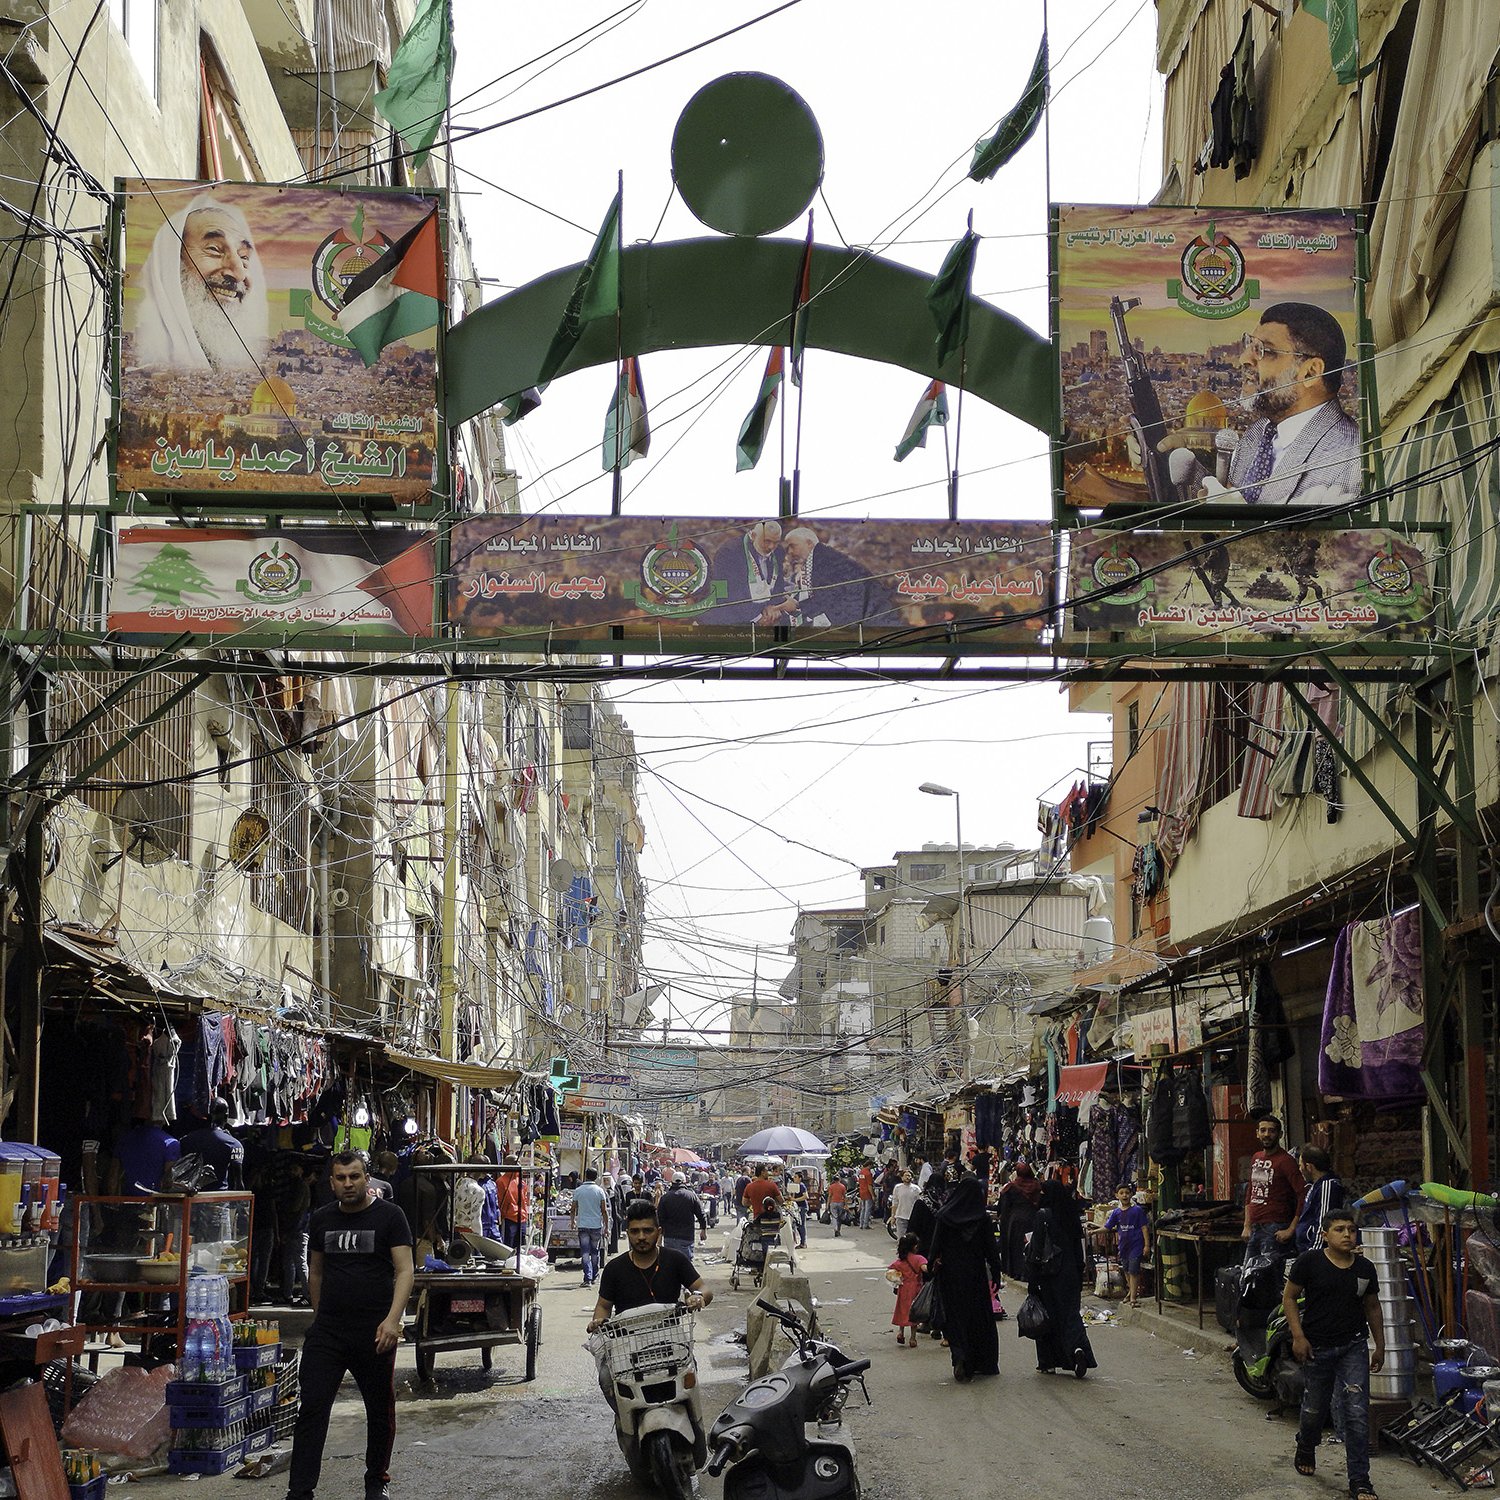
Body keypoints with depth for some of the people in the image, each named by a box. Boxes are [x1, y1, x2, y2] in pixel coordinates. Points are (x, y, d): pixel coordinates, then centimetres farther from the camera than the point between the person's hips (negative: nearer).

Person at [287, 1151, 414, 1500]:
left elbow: (404, 1271, -10)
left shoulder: (389, 1216, -5)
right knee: (312, 1408, -5)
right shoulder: (322, 1220, 9)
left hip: (375, 1333, -3)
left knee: (380, 1411, 10)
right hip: (327, 1332, 3)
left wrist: (392, 1320, -21)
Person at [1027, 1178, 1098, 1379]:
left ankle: (1048, 1362, 12)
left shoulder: (1043, 1215, -11)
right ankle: (1078, 1347, -22)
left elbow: (1037, 1249, -13)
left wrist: (1032, 1280, -9)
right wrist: (1079, 1275, 16)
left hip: (1049, 1273, -4)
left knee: (1048, 1316, 6)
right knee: (1071, 1313, 4)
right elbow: (1080, 1248, 9)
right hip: (1071, 1273, 4)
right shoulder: (1072, 1216, 5)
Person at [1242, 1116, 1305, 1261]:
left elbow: (1303, 1196, -16)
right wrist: (1247, 1226, 16)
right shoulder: (1256, 1158, 15)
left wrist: (1291, 1230, -18)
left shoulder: (1285, 1160, -9)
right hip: (1254, 1229, 8)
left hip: (1275, 1230, -8)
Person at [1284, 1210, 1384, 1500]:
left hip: (1354, 1347, 2)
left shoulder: (1365, 1268, 3)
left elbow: (1372, 1308, 15)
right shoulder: (1309, 1263, -8)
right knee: (1314, 1409, 13)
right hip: (1317, 1348, -2)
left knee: (1358, 1414, -6)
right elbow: (1289, 1297, -2)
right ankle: (1306, 1449, 45)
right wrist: (1298, 1336, -10)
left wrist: (1379, 1346, 16)